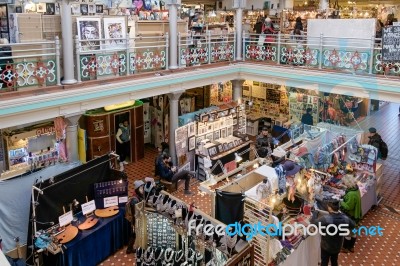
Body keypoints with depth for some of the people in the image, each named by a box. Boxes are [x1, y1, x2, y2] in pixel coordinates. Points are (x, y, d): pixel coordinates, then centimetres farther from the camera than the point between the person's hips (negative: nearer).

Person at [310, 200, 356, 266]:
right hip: (338, 246, 4)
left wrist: (316, 212, -5)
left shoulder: (326, 219, -31)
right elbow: (353, 225, 5)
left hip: (326, 246, -4)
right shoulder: (345, 218, -15)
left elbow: (313, 222, -21)